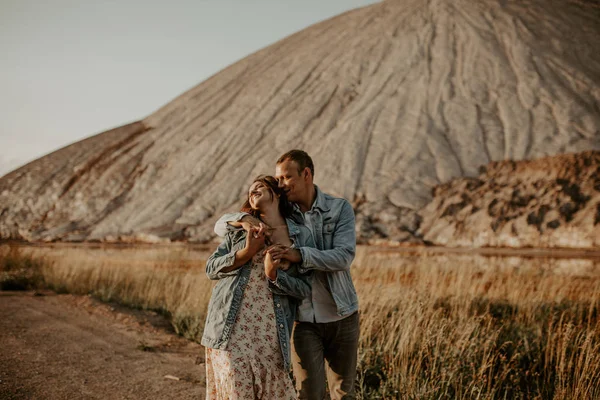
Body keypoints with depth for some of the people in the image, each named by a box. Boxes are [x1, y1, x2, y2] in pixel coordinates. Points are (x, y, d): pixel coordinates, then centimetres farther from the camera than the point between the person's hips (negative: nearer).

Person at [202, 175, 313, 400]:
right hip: (231, 326, 1)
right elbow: (211, 268, 6)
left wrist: (274, 274, -15)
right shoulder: (241, 228, 11)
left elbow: (305, 289, 2)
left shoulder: (301, 236, 6)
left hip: (269, 330, 0)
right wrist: (246, 252, -8)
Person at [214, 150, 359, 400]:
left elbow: (344, 256, -19)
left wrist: (298, 254, -33)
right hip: (303, 320, 0)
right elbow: (220, 226, -2)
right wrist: (243, 219, -25)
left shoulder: (340, 209, -4)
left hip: (341, 316, 0)